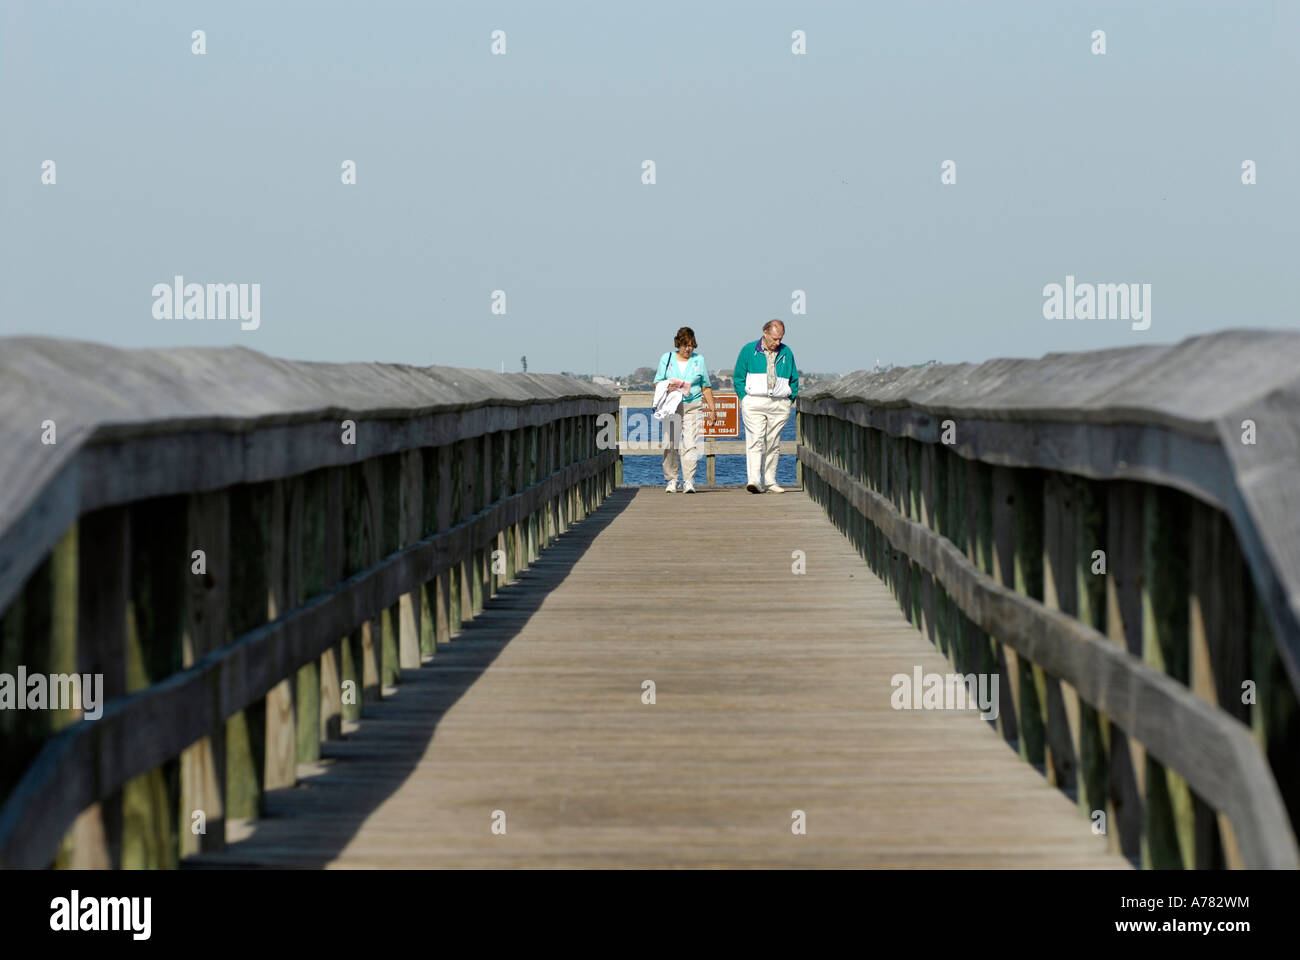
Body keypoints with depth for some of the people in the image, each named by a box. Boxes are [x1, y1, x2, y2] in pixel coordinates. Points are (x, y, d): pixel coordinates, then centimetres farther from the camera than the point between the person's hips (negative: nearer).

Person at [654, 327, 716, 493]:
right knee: (670, 444, -3)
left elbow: (706, 387, 16)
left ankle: (688, 482, -13)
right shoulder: (666, 359, 9)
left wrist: (712, 408, 14)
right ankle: (671, 480, 6)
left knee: (690, 444, -11)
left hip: (692, 406, 0)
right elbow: (657, 383, 10)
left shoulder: (699, 360, 11)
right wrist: (667, 387, -12)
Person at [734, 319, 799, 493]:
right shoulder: (749, 351, 4)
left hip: (779, 405, 3)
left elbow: (794, 380, 20)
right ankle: (754, 481, -21)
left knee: (773, 444, 5)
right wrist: (744, 399, -1)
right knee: (755, 440, -14)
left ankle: (770, 482, 11)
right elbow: (739, 377, 8)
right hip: (754, 403, -3)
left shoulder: (786, 353, 11)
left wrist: (790, 400, 10)